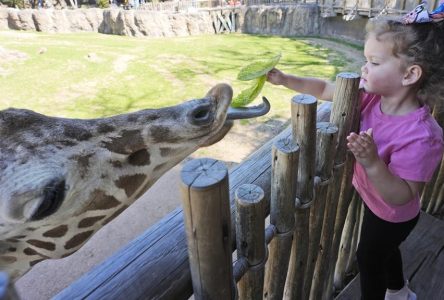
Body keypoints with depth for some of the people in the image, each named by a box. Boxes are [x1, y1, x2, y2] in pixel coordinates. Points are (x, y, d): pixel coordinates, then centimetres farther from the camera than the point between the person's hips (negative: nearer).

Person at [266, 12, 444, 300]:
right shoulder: (372, 96, -19)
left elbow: (401, 197, -36)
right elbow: (325, 89, -9)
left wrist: (372, 163, -51)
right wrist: (284, 79, -16)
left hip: (391, 216, -7)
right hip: (373, 200, 7)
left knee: (369, 258, 18)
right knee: (384, 248, 33)